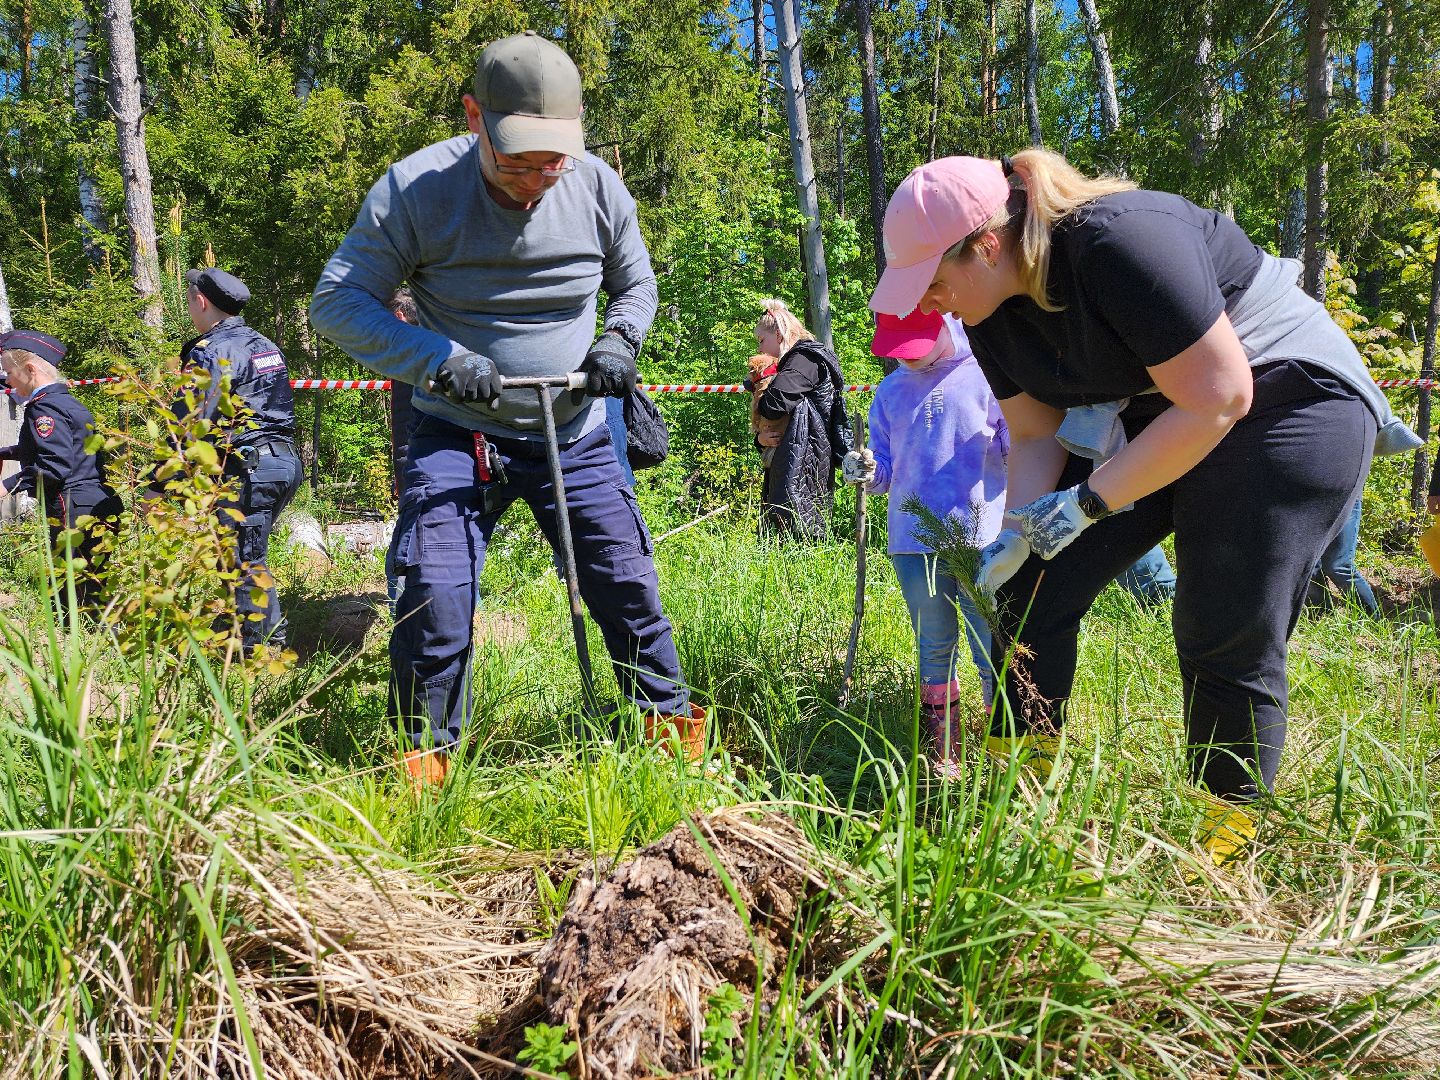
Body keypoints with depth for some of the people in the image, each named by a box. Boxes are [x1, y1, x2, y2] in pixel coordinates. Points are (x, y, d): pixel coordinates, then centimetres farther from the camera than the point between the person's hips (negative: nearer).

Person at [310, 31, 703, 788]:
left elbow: (637, 285, 12)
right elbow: (337, 301, -13)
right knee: (436, 594, -11)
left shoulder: (599, 188, -5)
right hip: (458, 433, -2)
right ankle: (423, 754, 10)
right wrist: (439, 359, -26)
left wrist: (618, 340, -10)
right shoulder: (415, 189, -14)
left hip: (575, 435, 3)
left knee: (627, 581, 3)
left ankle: (671, 720, 24)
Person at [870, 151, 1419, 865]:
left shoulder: (1119, 243, -30)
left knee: (1225, 642, -12)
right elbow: (1035, 436, 2)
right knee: (1034, 588, -1)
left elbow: (1217, 402, -28)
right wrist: (1016, 534, -14)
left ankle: (1225, 853, 7)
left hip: (1293, 404, -7)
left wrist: (1089, 501, -26)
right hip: (1149, 419, 8)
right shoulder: (993, 312, -5)